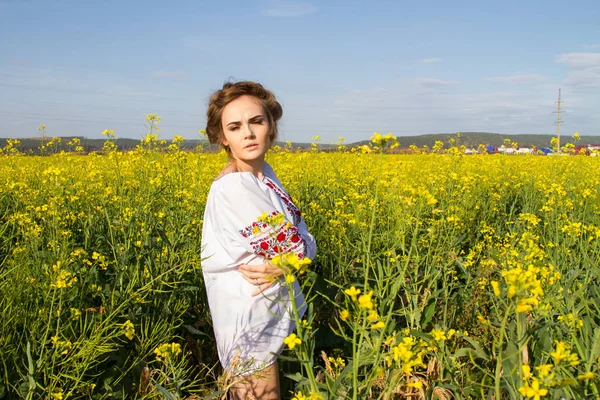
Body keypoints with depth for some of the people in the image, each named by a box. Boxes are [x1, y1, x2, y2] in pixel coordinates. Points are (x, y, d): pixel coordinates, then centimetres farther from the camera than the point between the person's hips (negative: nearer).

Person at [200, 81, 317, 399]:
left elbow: (305, 242, 0)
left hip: (269, 311, 8)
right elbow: (297, 248, -26)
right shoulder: (232, 188, -26)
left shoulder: (262, 173, 2)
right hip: (251, 318, -8)